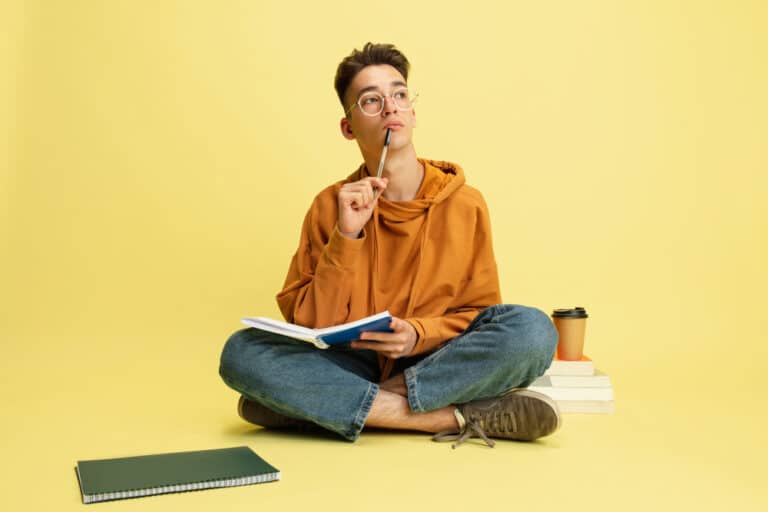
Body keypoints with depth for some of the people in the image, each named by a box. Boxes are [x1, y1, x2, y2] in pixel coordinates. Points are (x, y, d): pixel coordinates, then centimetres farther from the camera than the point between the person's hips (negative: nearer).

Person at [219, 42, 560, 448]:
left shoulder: (465, 204, -2)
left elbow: (479, 311, 3)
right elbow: (311, 324, -5)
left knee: (532, 329, -28)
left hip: (435, 363, 0)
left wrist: (420, 335, -17)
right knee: (242, 351, -26)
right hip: (353, 365, 1)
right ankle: (454, 418, -27)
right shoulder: (330, 207, -1)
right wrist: (346, 236, -18)